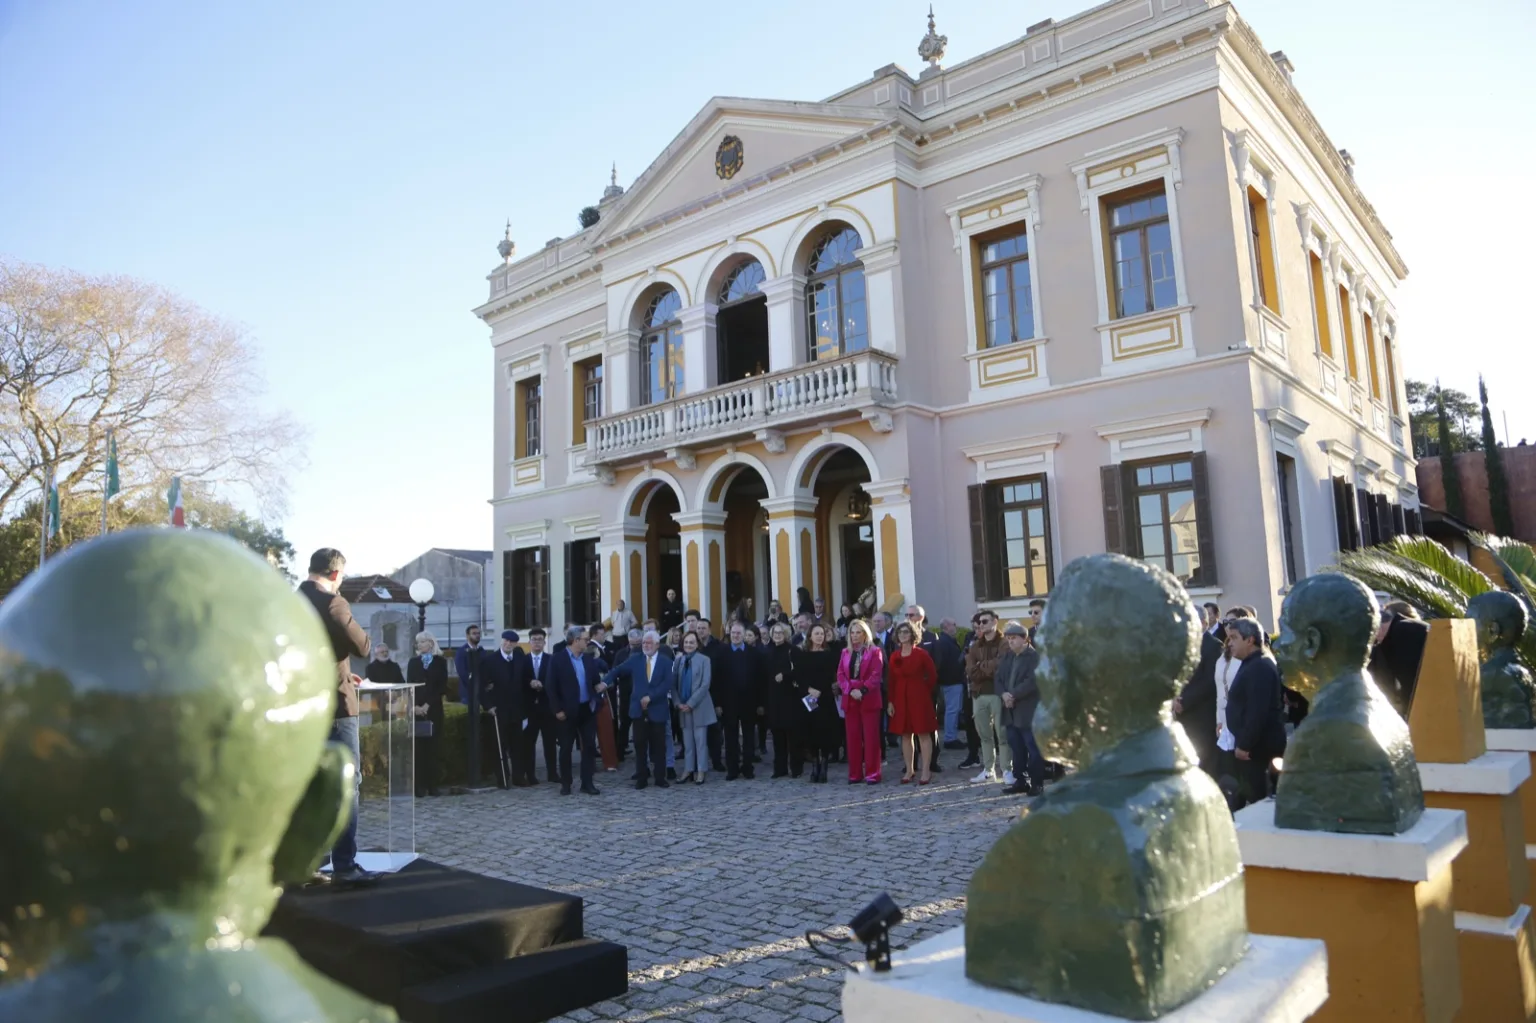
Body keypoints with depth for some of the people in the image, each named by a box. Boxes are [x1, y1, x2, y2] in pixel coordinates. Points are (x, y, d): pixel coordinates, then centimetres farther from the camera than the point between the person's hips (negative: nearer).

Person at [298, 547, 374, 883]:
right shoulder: (332, 602, -15)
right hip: (334, 704, -7)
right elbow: (363, 647, -13)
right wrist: (363, 634, 7)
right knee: (344, 785, -1)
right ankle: (344, 865, 0)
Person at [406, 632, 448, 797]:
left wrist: (428, 705, -10)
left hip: (434, 709, -1)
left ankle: (433, 784, 1)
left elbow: (442, 686, -2)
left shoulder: (440, 661, 5)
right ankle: (420, 785, -2)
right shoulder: (413, 662, 12)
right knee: (418, 746, -4)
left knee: (433, 746, -2)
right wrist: (415, 706, -9)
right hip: (416, 709, 1)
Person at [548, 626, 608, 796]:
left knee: (589, 746, 5)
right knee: (566, 748, 6)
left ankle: (587, 782, 13)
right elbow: (552, 686, -8)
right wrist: (557, 709, -13)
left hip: (587, 709, 4)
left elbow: (595, 679, 16)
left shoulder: (589, 658, 7)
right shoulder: (558, 659, -7)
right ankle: (565, 783, 18)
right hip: (568, 710, -4)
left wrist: (601, 685, -8)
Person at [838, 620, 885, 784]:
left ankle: (872, 774, 3)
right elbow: (840, 675, 5)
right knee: (853, 737, 6)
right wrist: (850, 690, -11)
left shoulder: (874, 651, 0)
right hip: (850, 700, 4)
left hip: (869, 699, -4)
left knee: (871, 737, -2)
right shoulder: (845, 653, 14)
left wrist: (862, 691, -20)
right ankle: (855, 774, 13)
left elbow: (876, 675, -10)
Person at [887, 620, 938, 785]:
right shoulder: (894, 656, 6)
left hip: (919, 697, -4)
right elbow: (891, 680, 6)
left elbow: (933, 675, 0)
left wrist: (926, 691, 2)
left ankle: (926, 771, 4)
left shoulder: (921, 653, -4)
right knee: (905, 734, 7)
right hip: (901, 698, 4)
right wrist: (890, 701, 2)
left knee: (923, 733, -1)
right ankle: (909, 770, 14)